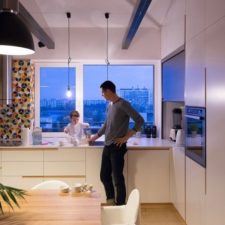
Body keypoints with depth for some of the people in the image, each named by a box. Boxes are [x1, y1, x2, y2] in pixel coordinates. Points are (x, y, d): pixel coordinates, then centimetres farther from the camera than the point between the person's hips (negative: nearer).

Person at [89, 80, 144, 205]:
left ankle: (120, 205, 11)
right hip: (107, 146, 8)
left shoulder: (123, 104, -11)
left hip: (117, 147, -8)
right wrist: (95, 136, 32)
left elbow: (139, 120, -15)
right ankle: (111, 200, 28)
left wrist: (126, 137, -16)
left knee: (117, 177, -3)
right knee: (104, 175, 12)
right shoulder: (109, 105, 13)